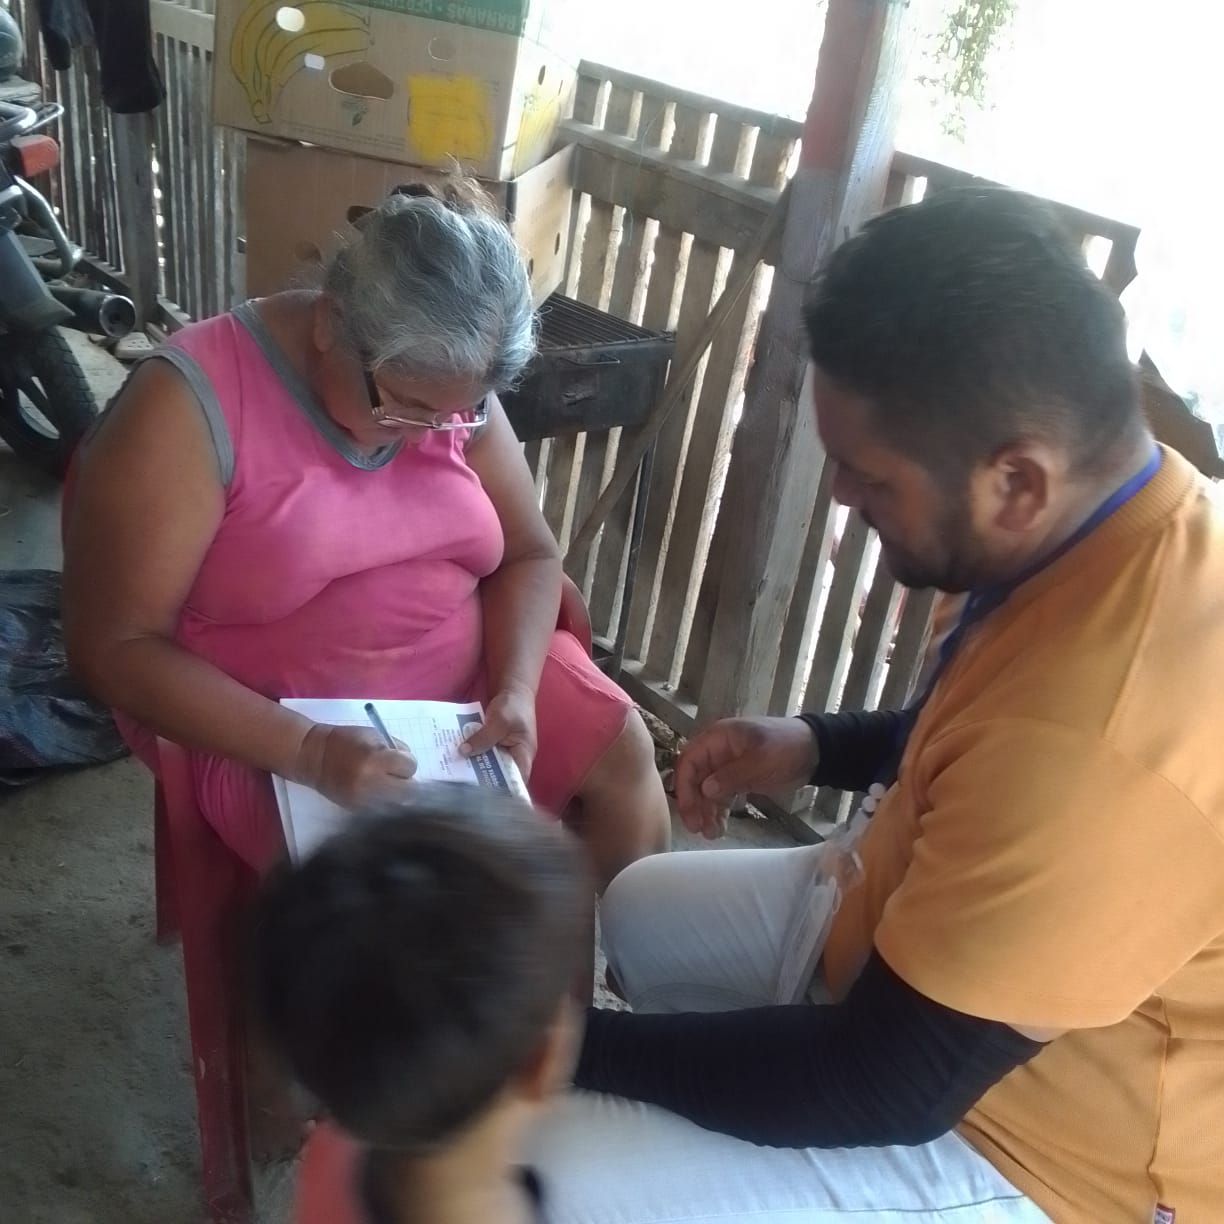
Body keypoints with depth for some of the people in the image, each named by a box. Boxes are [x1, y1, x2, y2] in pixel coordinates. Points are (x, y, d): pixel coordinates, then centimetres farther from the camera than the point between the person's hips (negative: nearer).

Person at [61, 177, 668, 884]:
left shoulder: (452, 391, -5)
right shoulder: (194, 405, -22)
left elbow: (528, 554, 2)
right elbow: (114, 644, -21)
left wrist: (514, 690, -18)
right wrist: (307, 752, -31)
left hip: (463, 682, 5)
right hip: (263, 726, -5)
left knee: (625, 760, -5)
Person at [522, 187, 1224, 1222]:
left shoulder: (1103, 743, -40)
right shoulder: (1128, 516, -10)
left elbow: (881, 1088, -28)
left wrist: (563, 1041, -19)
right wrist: (819, 747, -1)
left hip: (1023, 1140, -8)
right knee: (643, 910, 18)